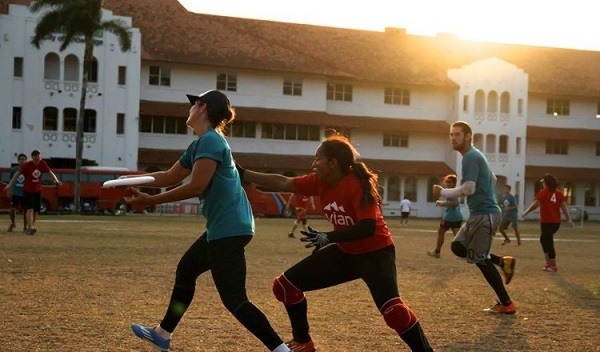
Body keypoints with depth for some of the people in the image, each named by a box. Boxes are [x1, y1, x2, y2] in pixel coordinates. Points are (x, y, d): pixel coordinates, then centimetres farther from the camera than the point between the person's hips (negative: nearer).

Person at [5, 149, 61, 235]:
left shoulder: (43, 164, -3)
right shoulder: (27, 165, -15)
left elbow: (50, 172, 3)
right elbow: (18, 174, -15)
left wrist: (56, 180, -14)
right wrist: (10, 185, -23)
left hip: (38, 190, 5)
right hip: (27, 190, -5)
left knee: (36, 211, 9)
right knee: (30, 209, -18)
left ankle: (29, 228, 25)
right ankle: (30, 228, -25)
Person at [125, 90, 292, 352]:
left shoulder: (210, 140, -14)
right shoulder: (199, 144, 17)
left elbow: (196, 186, -21)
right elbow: (170, 178, 25)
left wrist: (150, 201, -16)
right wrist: (132, 178, 19)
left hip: (229, 229, -11)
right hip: (223, 228, 11)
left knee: (234, 299, -12)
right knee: (186, 270, 24)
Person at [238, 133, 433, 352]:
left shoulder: (357, 184, -25)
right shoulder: (321, 182, -3)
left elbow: (368, 227, -30)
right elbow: (282, 183, 1)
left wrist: (329, 238, -37)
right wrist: (242, 173, -1)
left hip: (375, 252, -8)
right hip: (344, 252, 8)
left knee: (392, 309, -33)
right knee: (284, 285, 5)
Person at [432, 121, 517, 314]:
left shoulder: (470, 157, -15)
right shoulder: (475, 155, 17)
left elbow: (468, 189, -24)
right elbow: (493, 179, 29)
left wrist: (443, 192, -13)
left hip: (484, 214, -10)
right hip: (479, 213, 10)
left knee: (480, 259, -5)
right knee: (457, 246, 13)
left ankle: (507, 304, 1)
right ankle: (502, 261, 13)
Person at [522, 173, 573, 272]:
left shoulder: (543, 192, -9)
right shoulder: (559, 193, 6)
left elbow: (535, 204, -14)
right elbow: (564, 207, 3)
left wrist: (526, 212, -5)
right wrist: (569, 219, 3)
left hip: (547, 222, -7)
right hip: (556, 222, 7)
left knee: (548, 243, -1)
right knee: (544, 239, 24)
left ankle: (553, 266, -3)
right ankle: (549, 262, 24)